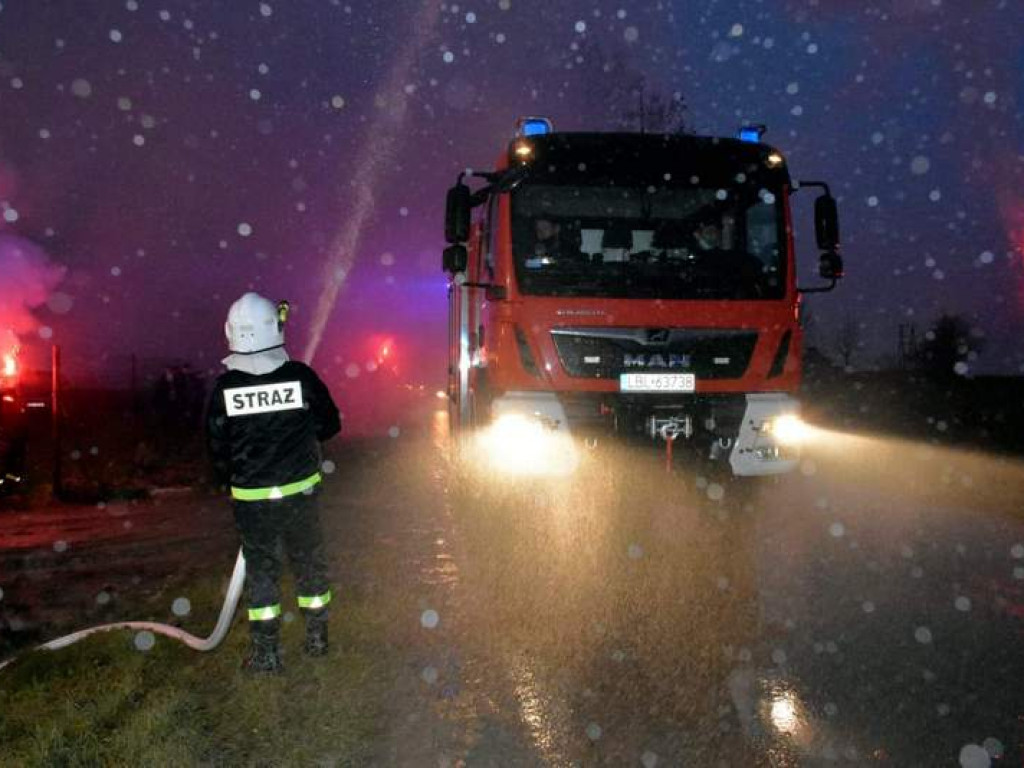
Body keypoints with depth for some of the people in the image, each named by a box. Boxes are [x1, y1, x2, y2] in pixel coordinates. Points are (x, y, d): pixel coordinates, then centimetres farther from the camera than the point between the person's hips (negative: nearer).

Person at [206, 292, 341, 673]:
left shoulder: (224, 387, -9)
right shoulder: (300, 376, -11)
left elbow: (217, 448, 0)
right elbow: (330, 424, 1)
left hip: (250, 498, 0)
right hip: (299, 492, 0)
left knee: (260, 569, 12)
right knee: (310, 563, 16)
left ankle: (266, 653, 17)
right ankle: (317, 639, 29)